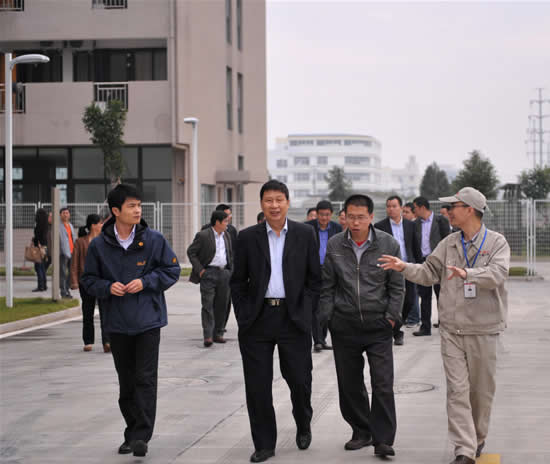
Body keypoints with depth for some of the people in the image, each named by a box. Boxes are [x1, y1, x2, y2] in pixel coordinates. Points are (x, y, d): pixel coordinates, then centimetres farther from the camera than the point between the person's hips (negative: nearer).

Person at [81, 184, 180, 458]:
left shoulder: (154, 240, -3)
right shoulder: (99, 245, 0)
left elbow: (172, 271, 3)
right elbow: (88, 280, 8)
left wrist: (145, 282, -11)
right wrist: (107, 287, -12)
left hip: (148, 321, -2)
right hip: (117, 324, 2)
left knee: (145, 379, -8)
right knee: (126, 382, 11)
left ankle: (141, 436, -7)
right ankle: (132, 433, 22)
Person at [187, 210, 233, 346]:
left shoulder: (226, 235, 13)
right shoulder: (203, 235, -6)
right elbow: (191, 252, -5)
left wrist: (230, 270, 13)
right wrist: (199, 270, -10)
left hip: (224, 273, 6)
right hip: (209, 273, -6)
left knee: (221, 304, 6)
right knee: (208, 304, -8)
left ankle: (218, 333, 14)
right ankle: (208, 336, -11)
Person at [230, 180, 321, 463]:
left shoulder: (305, 235, 4)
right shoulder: (248, 237, 4)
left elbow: (314, 278, 6)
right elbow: (238, 281, 7)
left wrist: (305, 312, -2)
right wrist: (244, 315, -1)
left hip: (293, 319, -1)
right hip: (257, 321, 1)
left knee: (299, 379, 3)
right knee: (257, 386, 2)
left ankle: (303, 425, 33)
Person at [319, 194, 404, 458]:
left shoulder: (388, 245, -3)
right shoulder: (334, 246, 1)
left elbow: (397, 286, 2)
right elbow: (327, 286, 7)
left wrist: (391, 316, -3)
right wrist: (327, 318, 2)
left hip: (378, 326, -2)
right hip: (344, 326, 2)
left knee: (383, 384, -6)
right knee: (349, 384, 8)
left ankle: (383, 440, -1)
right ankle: (362, 432, 23)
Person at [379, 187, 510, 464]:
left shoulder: (496, 243, -5)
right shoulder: (449, 244, 8)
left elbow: (498, 274, -21)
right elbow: (429, 272, 8)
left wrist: (468, 273, -36)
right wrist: (405, 267, -7)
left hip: (483, 329, -3)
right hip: (451, 329, 3)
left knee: (481, 389, 10)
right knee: (457, 389, -5)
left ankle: (478, 438, 32)